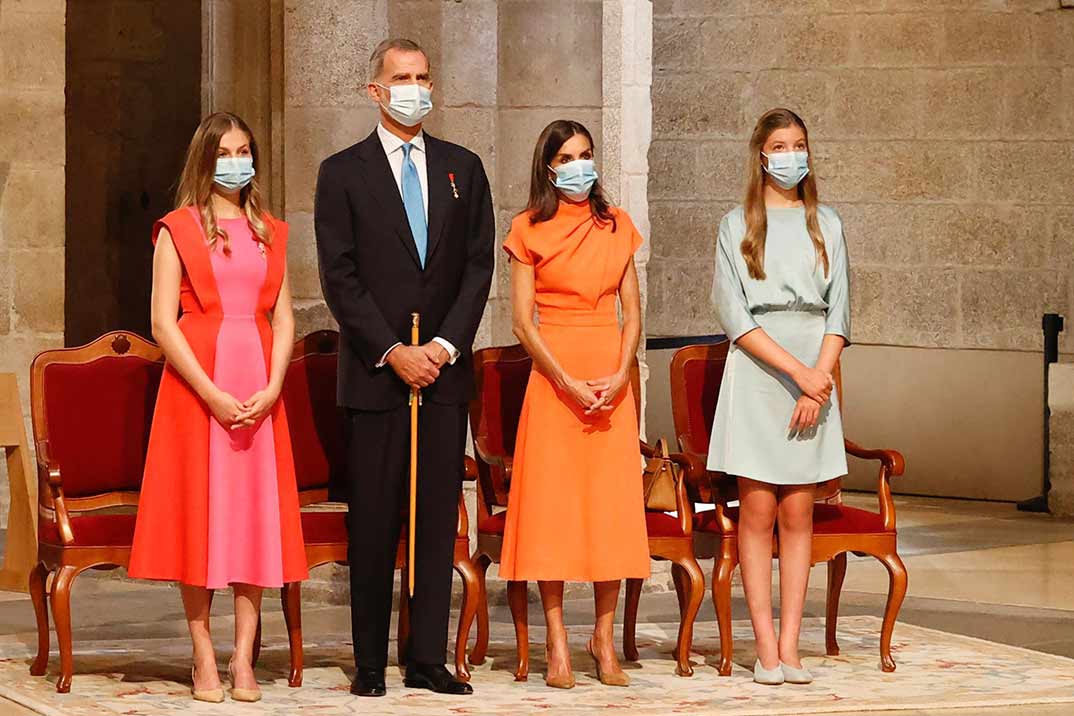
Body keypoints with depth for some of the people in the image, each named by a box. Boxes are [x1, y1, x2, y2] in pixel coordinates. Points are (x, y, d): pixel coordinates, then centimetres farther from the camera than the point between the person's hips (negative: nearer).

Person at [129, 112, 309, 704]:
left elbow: (284, 320, 9)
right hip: (195, 385, -3)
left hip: (260, 390, 4)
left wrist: (271, 388, -7)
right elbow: (163, 324, -6)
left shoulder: (269, 233, 14)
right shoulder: (178, 230, 1)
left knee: (256, 514, -1)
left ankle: (243, 660, 1)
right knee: (199, 512, -3)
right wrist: (212, 394, -14)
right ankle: (204, 659, 1)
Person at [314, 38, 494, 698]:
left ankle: (429, 659, 6)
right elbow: (340, 277, -3)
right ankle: (370, 662, 4)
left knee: (438, 518, 2)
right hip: (376, 371, -2)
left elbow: (479, 266, 7)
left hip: (445, 370, 3)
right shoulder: (344, 172, 3)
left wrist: (446, 343, -6)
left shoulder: (463, 169, 12)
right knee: (374, 521, -1)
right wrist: (393, 352, -11)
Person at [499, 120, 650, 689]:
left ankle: (605, 639, 8)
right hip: (553, 373, -2)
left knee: (613, 505, 1)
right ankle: (558, 645, 1)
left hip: (612, 378, 3)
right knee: (552, 504, -3)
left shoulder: (616, 226, 10)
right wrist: (568, 382, -13)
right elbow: (522, 322, -3)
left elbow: (632, 311, 8)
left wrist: (619, 375, -8)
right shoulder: (529, 229, 2)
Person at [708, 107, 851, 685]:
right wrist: (797, 371, -13)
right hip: (755, 372, -2)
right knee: (757, 509, -4)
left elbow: (839, 312, 7)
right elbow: (734, 315, -4)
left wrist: (819, 378, -8)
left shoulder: (825, 225, 12)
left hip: (815, 375, 2)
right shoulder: (738, 226, 5)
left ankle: (789, 646, 2)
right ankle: (765, 648, -3)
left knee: (798, 512, 0)